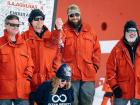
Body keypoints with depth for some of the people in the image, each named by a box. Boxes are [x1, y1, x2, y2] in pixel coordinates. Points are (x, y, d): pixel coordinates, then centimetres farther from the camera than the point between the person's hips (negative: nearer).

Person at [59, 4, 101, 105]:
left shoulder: (89, 30, 12)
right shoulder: (64, 30, 2)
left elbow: (96, 50, 16)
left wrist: (95, 66, 6)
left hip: (88, 76, 3)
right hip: (70, 75, -3)